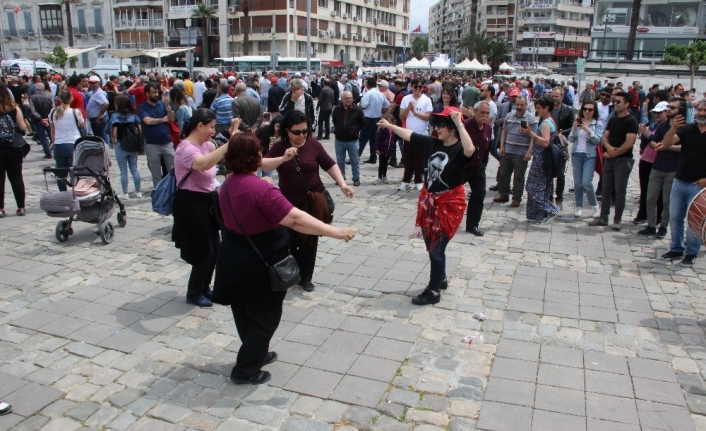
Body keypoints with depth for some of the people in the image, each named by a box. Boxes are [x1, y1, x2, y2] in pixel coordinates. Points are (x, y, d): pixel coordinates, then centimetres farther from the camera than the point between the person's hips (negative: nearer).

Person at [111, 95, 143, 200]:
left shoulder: (116, 116, -10)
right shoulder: (133, 115, 3)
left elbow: (114, 133, -15)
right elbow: (140, 130, 3)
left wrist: (114, 143, 1)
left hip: (121, 146, -4)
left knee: (123, 171, 3)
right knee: (134, 169, 12)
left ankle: (125, 194, 8)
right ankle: (138, 192, 17)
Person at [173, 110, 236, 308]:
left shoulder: (204, 144, 6)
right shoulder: (186, 149, -23)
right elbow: (204, 163, -43)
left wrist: (232, 136, -5)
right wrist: (229, 142, -46)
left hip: (207, 201, 9)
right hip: (192, 204, -9)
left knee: (214, 247, 15)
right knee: (203, 251, 1)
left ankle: (204, 288, 32)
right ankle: (194, 294, 20)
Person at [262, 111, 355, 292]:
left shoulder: (314, 145, -5)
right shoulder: (279, 147, -7)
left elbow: (330, 165, 0)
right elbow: (264, 165, -19)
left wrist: (342, 184, -13)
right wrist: (283, 158, -36)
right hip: (289, 203, -1)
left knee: (310, 241, 8)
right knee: (289, 241, 4)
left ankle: (305, 277, 22)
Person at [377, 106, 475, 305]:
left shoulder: (459, 149, -18)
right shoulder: (432, 143, 0)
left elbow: (470, 150, -42)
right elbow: (410, 135, 10)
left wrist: (459, 124, -39)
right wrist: (390, 126, 13)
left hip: (450, 204, -7)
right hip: (429, 200, 7)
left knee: (436, 249, -3)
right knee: (431, 245, 19)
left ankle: (433, 291, 12)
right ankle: (440, 279, 40)